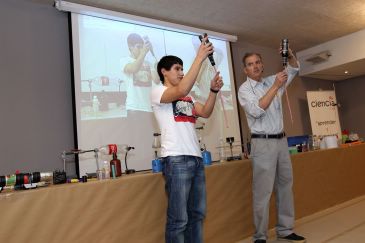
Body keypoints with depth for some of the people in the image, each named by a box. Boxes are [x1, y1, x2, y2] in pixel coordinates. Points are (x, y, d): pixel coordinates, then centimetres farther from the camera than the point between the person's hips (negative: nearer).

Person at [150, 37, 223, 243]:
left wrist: (214, 90, -6)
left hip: (196, 158, 8)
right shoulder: (158, 91, 0)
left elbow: (206, 113, 8)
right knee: (178, 219, -2)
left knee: (197, 213, 15)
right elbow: (182, 90, -20)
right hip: (176, 159, -8)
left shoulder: (188, 98, 22)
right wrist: (200, 58, -16)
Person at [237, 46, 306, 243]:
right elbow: (257, 110, -19)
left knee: (285, 186, 11)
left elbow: (294, 69, 19)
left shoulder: (272, 81, 13)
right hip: (263, 143, -6)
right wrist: (275, 87, -19)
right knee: (263, 191, -6)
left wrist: (290, 55, -2)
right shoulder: (244, 89, -4)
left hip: (281, 140, 7)